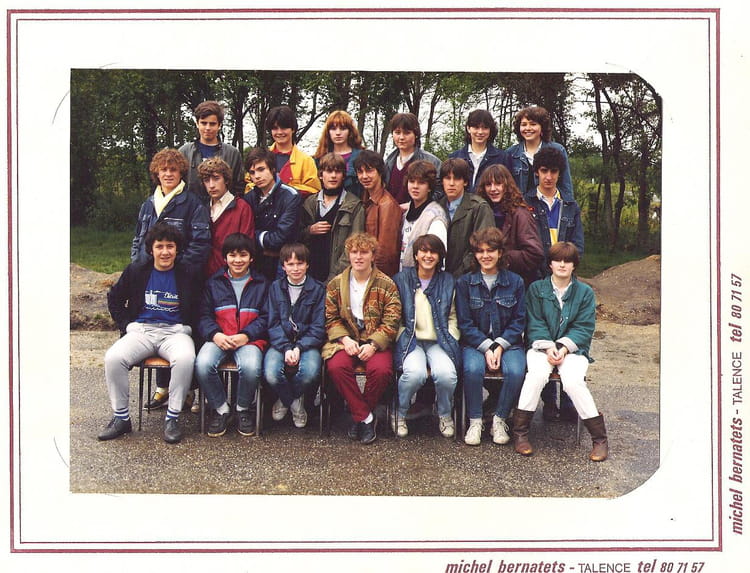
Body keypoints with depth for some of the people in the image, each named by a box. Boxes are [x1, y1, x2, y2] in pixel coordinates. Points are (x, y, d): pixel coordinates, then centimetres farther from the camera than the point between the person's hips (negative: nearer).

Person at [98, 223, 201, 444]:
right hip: (141, 330, 2)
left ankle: (172, 418, -20)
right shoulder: (135, 272, 10)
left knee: (185, 359, -37)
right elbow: (114, 299, 21)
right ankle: (121, 417, -10)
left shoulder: (189, 274, 5)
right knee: (113, 358, -28)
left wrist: (187, 327, -1)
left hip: (175, 331, -2)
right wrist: (126, 325, 10)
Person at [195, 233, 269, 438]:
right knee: (203, 365, -30)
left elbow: (266, 318, 4)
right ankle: (220, 408, -4)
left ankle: (244, 408, -3)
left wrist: (246, 336, -13)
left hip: (250, 339, -1)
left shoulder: (261, 284, 13)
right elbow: (204, 316, 9)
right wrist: (215, 334, -13)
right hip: (218, 338, 2)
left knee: (251, 367, -34)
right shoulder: (214, 282, 17)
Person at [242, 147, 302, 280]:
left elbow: (279, 239, -17)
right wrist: (265, 236, -9)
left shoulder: (290, 196, -12)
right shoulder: (249, 197, 6)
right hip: (256, 264, 4)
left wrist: (256, 235, -5)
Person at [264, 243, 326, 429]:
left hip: (307, 343, -1)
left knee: (310, 373, -32)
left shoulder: (318, 289, 3)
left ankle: (286, 399, 4)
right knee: (271, 375, -28)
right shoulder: (276, 287, 9)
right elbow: (273, 324, 2)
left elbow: (318, 327, -2)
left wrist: (299, 348, -16)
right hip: (281, 342, 1)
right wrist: (286, 348, -15)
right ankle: (294, 402, 7)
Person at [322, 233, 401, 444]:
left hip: (376, 341, -1)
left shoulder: (386, 285, 1)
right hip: (346, 340, 1)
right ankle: (365, 417, -14)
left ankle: (359, 415, -4)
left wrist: (373, 345, -18)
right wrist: (345, 339, -13)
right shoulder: (335, 284, 7)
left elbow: (390, 323, -4)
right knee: (336, 367, -29)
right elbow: (331, 319, 5)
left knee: (381, 370, -31)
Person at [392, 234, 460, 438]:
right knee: (415, 373, -33)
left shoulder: (448, 281, 13)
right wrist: (403, 338, -6)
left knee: (446, 373, -30)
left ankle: (445, 414, 1)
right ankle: (399, 414, -4)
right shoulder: (402, 279, 7)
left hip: (439, 341, 2)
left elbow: (452, 318, 15)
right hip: (411, 340, -1)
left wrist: (451, 340, 0)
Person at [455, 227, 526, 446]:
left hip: (508, 343, 1)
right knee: (473, 369, -32)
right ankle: (475, 421, -13)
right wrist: (486, 348, -14)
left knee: (515, 371, -29)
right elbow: (465, 323, -1)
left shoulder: (515, 282, 6)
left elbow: (519, 321, 3)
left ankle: (500, 420, -8)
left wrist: (499, 346, -11)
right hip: (475, 343, -1)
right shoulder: (464, 282, 4)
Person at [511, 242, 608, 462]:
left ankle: (599, 438, -13)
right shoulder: (536, 288, 7)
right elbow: (535, 324, 0)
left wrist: (564, 347, -15)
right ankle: (520, 432, -19)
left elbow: (584, 328, 0)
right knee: (537, 374, -32)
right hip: (541, 346, 0)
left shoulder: (585, 292, 8)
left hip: (573, 348, 0)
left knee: (573, 381, -29)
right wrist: (548, 347, -16)